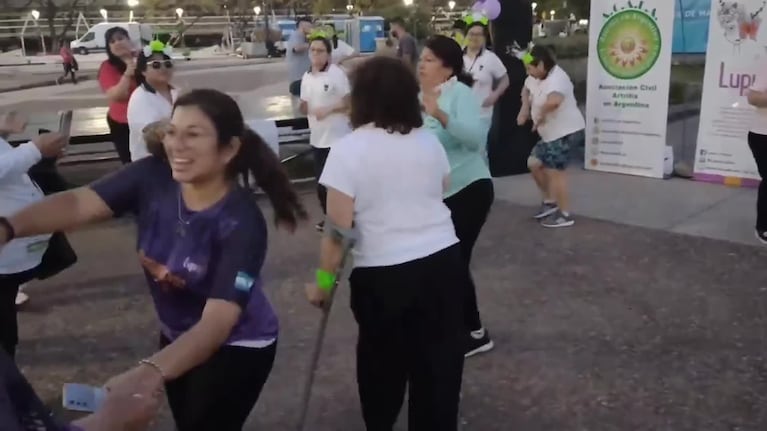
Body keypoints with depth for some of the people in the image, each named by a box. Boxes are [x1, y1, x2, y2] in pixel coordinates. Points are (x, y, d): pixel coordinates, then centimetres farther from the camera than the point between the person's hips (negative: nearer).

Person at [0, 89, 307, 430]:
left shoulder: (241, 223, -32)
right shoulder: (153, 177, -17)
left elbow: (217, 322, -39)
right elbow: (79, 203, -25)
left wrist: (153, 370, -55)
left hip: (236, 347, -5)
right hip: (178, 336, 6)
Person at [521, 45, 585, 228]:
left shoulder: (556, 78, -23)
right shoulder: (543, 79, 11)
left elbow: (553, 101, -43)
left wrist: (540, 115, -26)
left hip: (566, 133, -10)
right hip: (552, 134, 11)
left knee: (554, 172, -4)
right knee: (534, 163, 14)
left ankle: (565, 215, 7)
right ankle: (550, 202, 27)